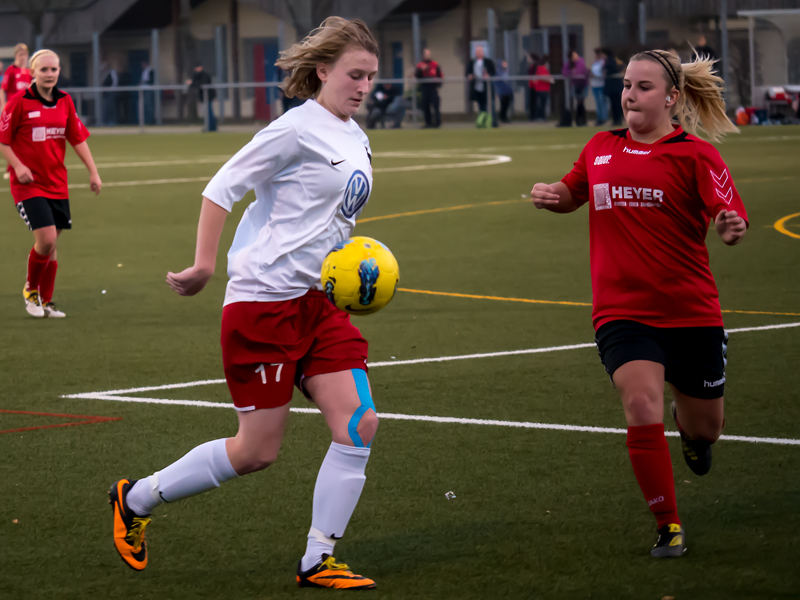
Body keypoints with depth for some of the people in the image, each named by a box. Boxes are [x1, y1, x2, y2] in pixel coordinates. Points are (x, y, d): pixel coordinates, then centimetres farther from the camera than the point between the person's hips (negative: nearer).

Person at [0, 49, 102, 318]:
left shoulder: (64, 101, 6)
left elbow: (78, 138, 13)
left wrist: (93, 171, 8)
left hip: (57, 183, 5)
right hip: (28, 183, -5)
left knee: (51, 244, 8)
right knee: (46, 238, -16)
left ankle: (45, 301, 20)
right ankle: (30, 289, 8)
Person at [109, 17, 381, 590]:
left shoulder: (355, 138, 12)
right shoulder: (298, 128, -14)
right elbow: (222, 188, -15)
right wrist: (205, 265, -21)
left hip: (320, 300, 8)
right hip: (266, 300, -8)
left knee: (359, 423, -6)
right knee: (257, 451, -2)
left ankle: (318, 561, 2)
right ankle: (136, 500, 19)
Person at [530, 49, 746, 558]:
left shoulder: (694, 154, -5)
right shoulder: (601, 149, 8)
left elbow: (732, 218, -14)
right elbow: (573, 194, 26)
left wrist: (732, 228, -37)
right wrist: (550, 195, 4)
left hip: (691, 311, -1)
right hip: (622, 312, 1)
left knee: (705, 429, 12)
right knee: (642, 409, -21)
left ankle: (692, 430, 53)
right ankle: (670, 527, -6)